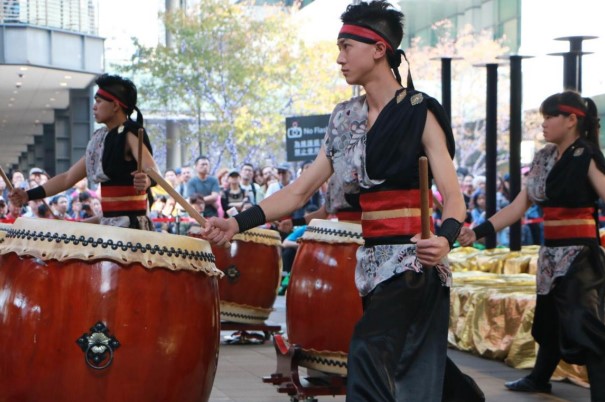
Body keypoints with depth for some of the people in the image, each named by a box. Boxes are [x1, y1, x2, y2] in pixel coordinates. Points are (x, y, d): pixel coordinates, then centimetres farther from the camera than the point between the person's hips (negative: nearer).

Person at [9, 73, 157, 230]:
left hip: (131, 226, -9)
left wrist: (146, 180, -51)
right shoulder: (101, 140, 15)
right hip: (109, 225, 9)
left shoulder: (130, 135, -10)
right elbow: (67, 178, 19)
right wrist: (29, 195, 12)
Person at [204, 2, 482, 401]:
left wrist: (445, 239, -35)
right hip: (372, 260, 7)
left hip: (413, 259, -7)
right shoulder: (345, 118, 9)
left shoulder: (419, 111, -8)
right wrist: (238, 223, -6)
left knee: (369, 351, -23)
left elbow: (453, 197, -13)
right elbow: (299, 191, 7)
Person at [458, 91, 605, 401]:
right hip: (551, 252, 8)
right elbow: (519, 205, 8)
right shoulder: (543, 159, 9)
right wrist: (478, 232, 0)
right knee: (549, 319, 22)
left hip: (579, 254, -8)